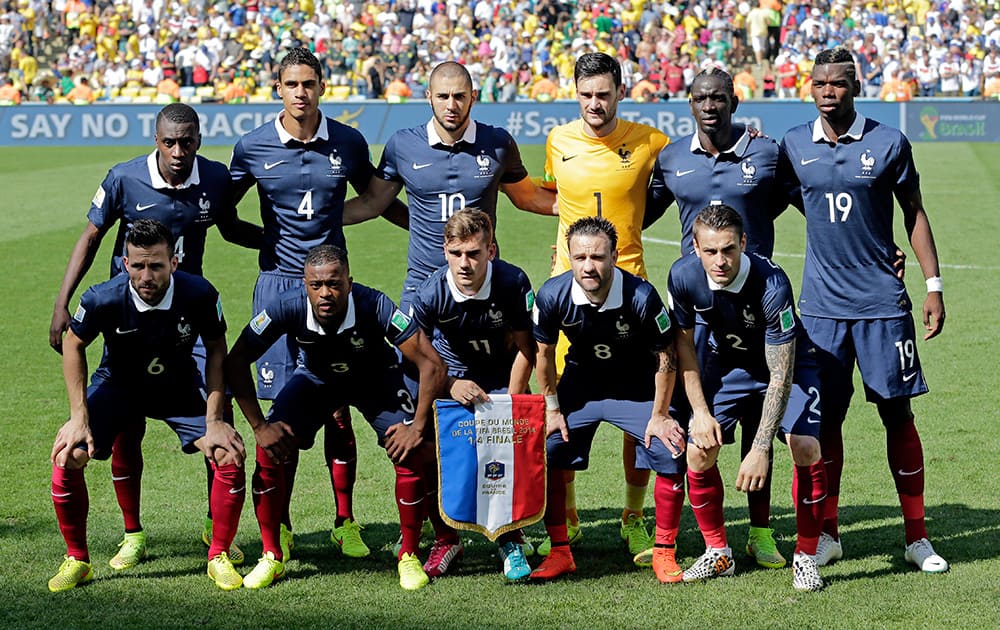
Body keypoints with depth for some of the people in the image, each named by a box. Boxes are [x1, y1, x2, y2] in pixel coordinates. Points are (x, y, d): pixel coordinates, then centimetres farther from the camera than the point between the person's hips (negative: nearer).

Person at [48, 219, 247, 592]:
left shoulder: (199, 295, -28)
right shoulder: (104, 299, -29)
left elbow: (216, 351, -10)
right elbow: (73, 344, -9)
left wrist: (214, 420, -15)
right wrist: (79, 416, -14)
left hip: (180, 387, 1)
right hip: (118, 385, 0)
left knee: (230, 456, -18)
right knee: (68, 457, -20)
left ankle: (219, 557, 4)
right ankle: (77, 560, 2)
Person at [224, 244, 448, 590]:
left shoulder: (375, 307, -37)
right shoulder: (287, 307, -33)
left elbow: (432, 364, -30)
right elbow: (236, 361, -21)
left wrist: (418, 427, -31)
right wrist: (259, 426, -23)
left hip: (376, 379, -1)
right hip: (315, 377, 1)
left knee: (411, 455, -20)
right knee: (269, 451, -16)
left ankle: (409, 556, 1)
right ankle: (271, 556, 2)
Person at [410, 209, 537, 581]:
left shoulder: (513, 283, -24)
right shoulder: (432, 293, -24)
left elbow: (524, 350, -13)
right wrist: (452, 386, -29)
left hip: (502, 380, -1)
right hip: (450, 379, 1)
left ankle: (511, 542, -1)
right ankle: (445, 540, 5)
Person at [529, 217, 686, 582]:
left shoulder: (641, 297, -30)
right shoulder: (553, 295, -24)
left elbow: (665, 356, -15)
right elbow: (544, 352, -5)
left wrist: (659, 416, -11)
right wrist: (552, 408, -1)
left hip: (636, 387, -2)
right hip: (581, 384, 2)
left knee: (672, 454, -16)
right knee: (546, 453, -10)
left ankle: (664, 553, 2)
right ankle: (560, 552, 6)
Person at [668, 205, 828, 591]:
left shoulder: (771, 283, -36)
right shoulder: (684, 276, -25)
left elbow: (781, 376, -33)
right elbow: (683, 343, -5)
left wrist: (760, 449, -37)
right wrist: (700, 411, -9)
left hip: (786, 362, -3)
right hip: (727, 364, 3)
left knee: (805, 448, -23)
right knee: (699, 451, -11)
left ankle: (806, 558, -5)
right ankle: (718, 554, 11)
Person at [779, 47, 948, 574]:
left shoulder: (888, 143, -1)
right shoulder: (793, 146, 4)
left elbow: (914, 213, 5)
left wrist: (934, 285, 2)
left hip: (882, 302, -2)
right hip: (821, 305, 2)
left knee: (897, 412, 2)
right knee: (825, 416, 5)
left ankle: (917, 536, 10)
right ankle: (827, 534, 17)